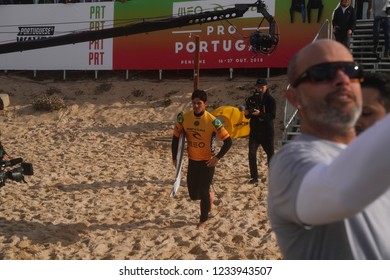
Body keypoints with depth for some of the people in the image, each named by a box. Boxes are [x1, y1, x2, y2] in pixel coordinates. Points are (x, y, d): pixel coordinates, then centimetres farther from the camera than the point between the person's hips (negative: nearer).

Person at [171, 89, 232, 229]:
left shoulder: (212, 121, -19)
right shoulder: (183, 118, -8)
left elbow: (228, 141, -15)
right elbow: (176, 137, 4)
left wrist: (217, 157, -21)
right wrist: (174, 157, 2)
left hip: (208, 161, -4)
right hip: (192, 161, 4)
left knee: (203, 192, -1)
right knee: (193, 195, 7)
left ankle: (203, 220, 22)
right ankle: (209, 196, 41)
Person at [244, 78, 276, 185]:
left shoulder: (270, 100, -7)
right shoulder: (252, 99, 3)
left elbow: (272, 115, -17)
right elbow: (248, 116, 7)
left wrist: (260, 114, -31)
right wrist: (247, 113, -17)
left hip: (267, 131, -3)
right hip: (254, 131, 3)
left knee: (270, 153, 9)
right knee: (251, 154, -6)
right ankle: (254, 177, 1)